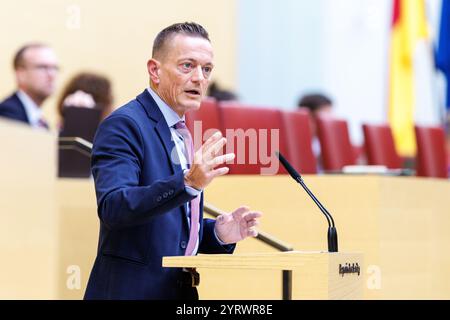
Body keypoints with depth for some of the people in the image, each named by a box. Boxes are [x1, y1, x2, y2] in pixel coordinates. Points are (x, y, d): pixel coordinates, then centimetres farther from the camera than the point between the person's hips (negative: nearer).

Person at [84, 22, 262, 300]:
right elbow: (113, 207, -25)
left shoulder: (182, 135, 15)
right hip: (132, 290, -8)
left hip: (180, 289, 8)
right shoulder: (123, 125, -11)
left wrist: (218, 233, 1)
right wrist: (188, 183, -35)